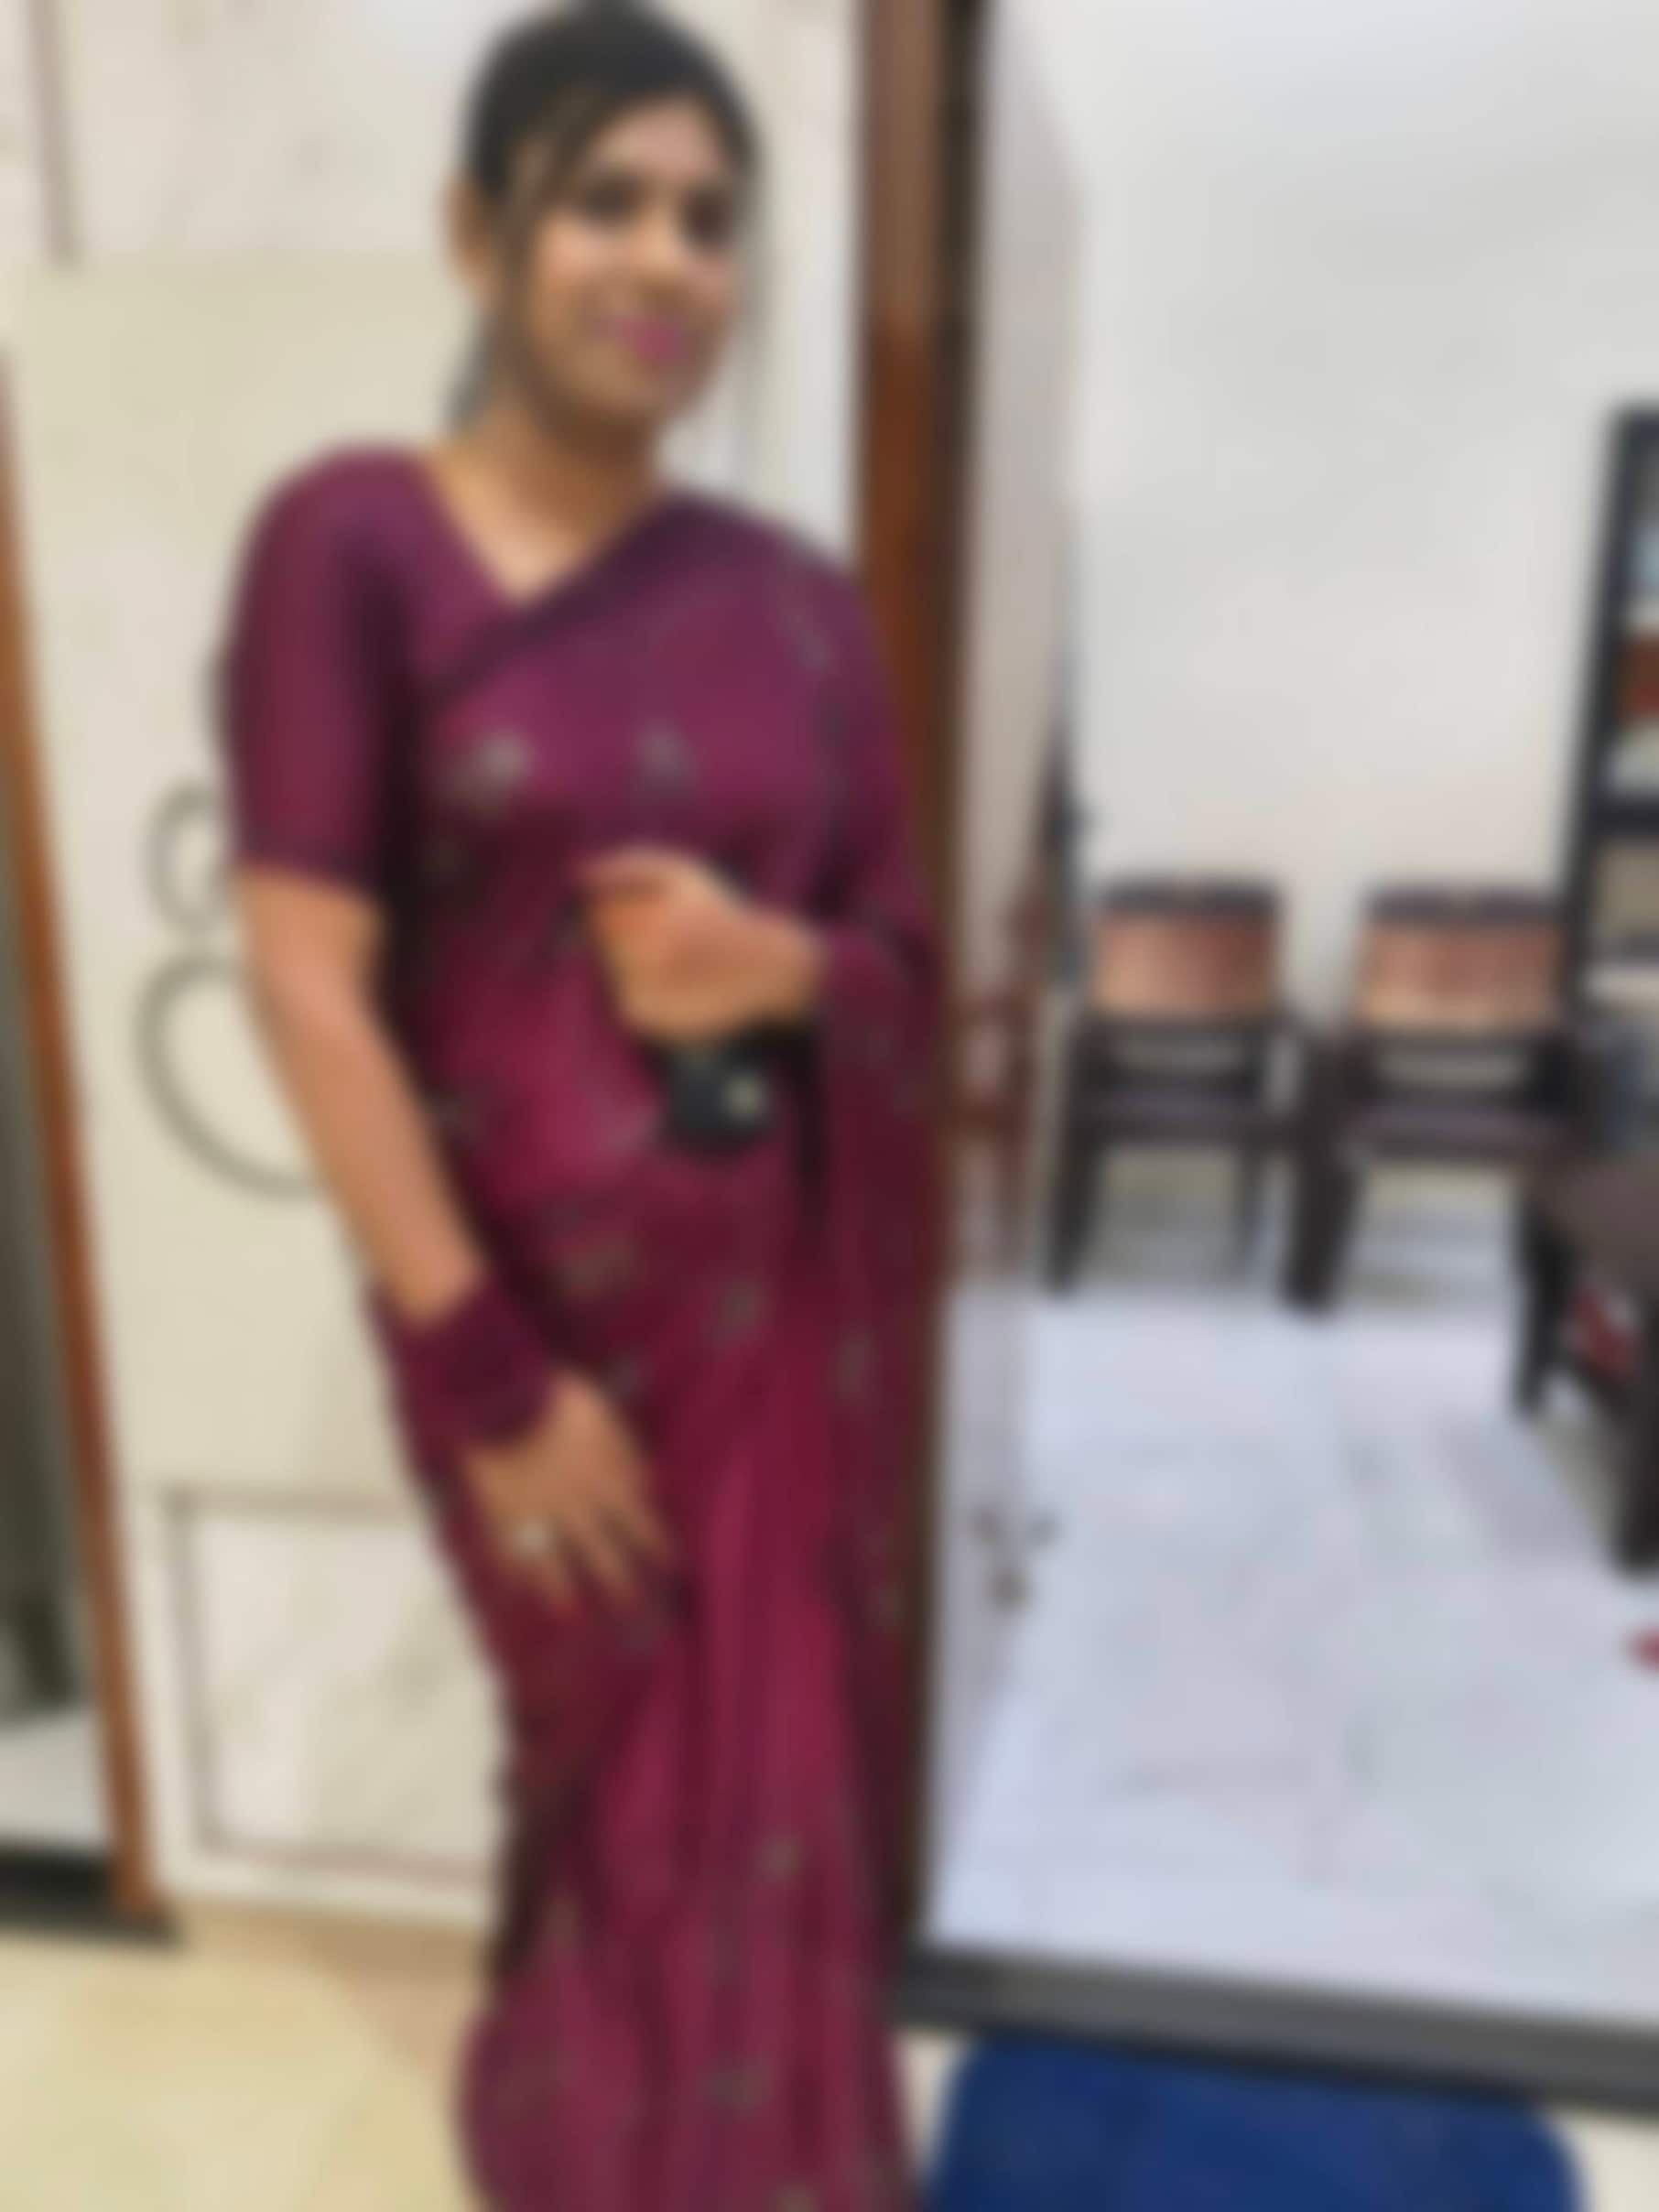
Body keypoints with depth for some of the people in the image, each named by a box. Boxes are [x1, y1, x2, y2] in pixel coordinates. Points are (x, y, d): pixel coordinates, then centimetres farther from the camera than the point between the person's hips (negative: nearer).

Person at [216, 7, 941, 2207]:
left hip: (797, 1303, 4)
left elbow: (917, 964, 8)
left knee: (793, 1790, 19)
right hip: (535, 1302, -3)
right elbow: (308, 983, -13)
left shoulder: (794, 593, 4)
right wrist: (483, 1377, -15)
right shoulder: (352, 539, -8)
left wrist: (783, 966, -15)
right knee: (631, 1794, 15)